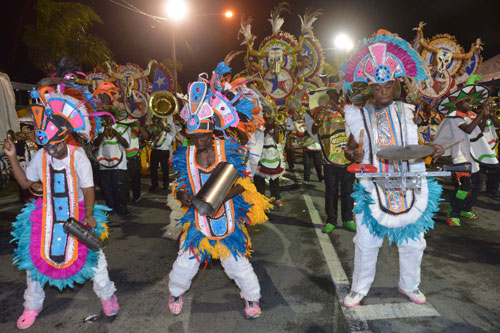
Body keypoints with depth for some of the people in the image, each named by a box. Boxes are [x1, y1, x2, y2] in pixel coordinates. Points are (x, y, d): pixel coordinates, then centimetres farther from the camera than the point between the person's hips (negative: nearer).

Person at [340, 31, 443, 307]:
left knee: (412, 242, 15)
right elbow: (351, 147, 3)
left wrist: (432, 149, -12)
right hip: (373, 189, -2)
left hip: (410, 188, 2)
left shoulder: (408, 111, 5)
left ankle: (409, 285, 41)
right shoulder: (359, 114, 1)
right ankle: (359, 288, 26)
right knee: (365, 242, 4)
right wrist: (353, 155, -18)